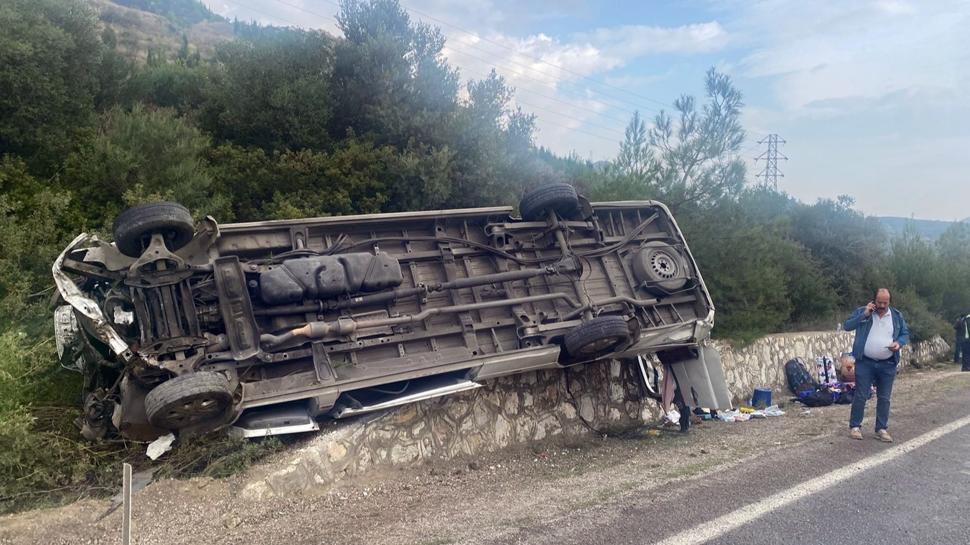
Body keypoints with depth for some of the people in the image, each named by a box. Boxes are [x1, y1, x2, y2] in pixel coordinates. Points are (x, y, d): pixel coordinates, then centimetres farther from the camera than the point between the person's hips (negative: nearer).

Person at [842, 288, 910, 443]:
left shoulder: (897, 316, 7)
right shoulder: (861, 311, 0)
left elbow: (905, 334, 14)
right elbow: (847, 326, -6)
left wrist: (899, 343, -8)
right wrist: (864, 315, -15)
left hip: (887, 365, 2)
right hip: (865, 363, -2)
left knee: (884, 398, 8)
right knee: (860, 396, 1)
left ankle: (881, 429, 18)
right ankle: (855, 426, 12)